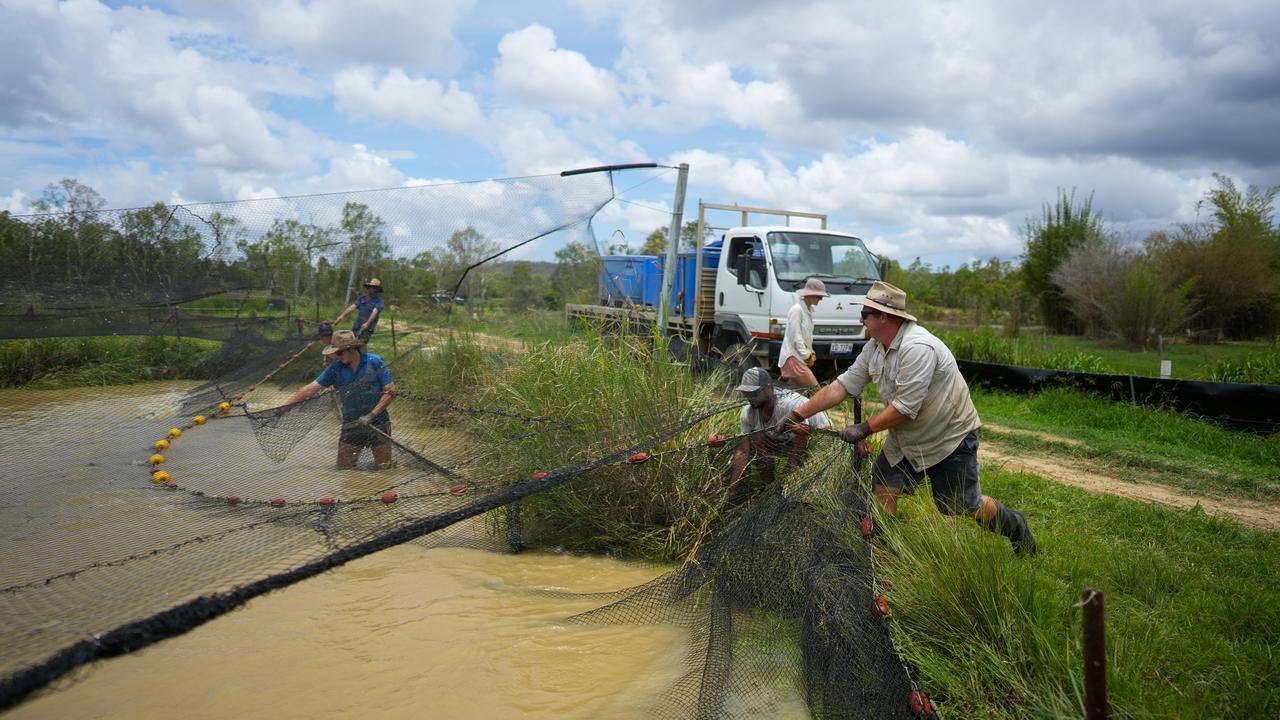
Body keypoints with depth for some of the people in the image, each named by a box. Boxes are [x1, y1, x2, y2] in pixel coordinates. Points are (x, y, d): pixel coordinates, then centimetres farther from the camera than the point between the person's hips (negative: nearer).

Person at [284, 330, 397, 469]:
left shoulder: (375, 362, -9)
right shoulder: (336, 369, -1)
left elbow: (390, 391, -9)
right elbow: (311, 389, -1)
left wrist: (371, 415, -16)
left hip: (377, 425, -3)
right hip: (351, 426, 3)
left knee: (384, 467, 0)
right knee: (343, 469, 4)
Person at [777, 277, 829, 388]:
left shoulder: (809, 310, 13)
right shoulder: (797, 310, -15)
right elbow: (795, 337, -17)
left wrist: (811, 353, 8)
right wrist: (807, 355, -11)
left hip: (802, 358, 9)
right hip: (793, 357, -9)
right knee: (814, 388, -15)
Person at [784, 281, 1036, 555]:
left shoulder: (917, 348, -30)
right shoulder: (874, 348, -2)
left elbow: (905, 408, -30)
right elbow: (842, 386, -2)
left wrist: (864, 428, -22)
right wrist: (799, 414, -6)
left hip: (950, 437, -7)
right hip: (907, 438, 8)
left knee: (966, 506, 4)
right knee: (882, 486, -2)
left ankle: (1015, 526, 32)